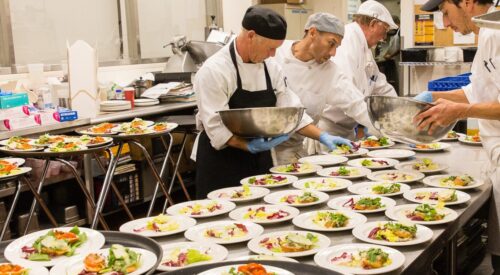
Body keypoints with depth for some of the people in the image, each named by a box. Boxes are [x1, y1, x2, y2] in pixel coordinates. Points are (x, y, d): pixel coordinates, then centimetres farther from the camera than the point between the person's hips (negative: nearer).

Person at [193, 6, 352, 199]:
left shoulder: (271, 68, 3)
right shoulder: (214, 70, -18)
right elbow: (215, 127, -21)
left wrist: (322, 136, -3)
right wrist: (250, 146, -33)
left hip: (260, 158, 6)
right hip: (222, 160, -6)